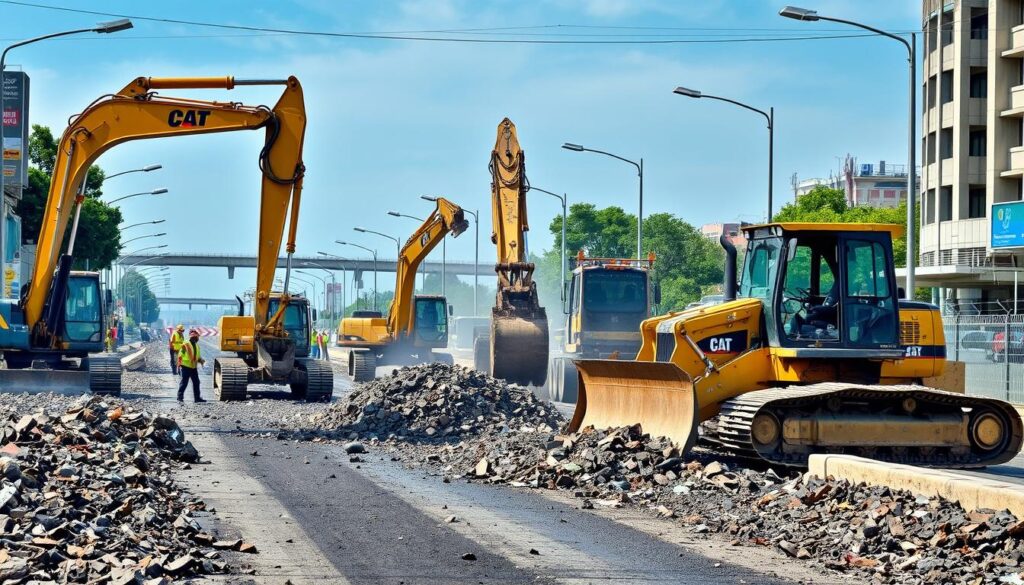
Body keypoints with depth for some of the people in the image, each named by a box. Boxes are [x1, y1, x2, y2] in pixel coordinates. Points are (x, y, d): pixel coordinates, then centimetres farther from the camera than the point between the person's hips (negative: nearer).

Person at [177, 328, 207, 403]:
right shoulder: (185, 345, -9)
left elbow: (198, 357, 22)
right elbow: (180, 355, -10)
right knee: (184, 382, -5)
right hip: (186, 367, -7)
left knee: (196, 382, 10)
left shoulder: (197, 346, 13)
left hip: (194, 367, 7)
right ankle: (180, 397, 0)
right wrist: (179, 365, -15)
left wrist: (201, 360, 1)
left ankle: (197, 397, 18)